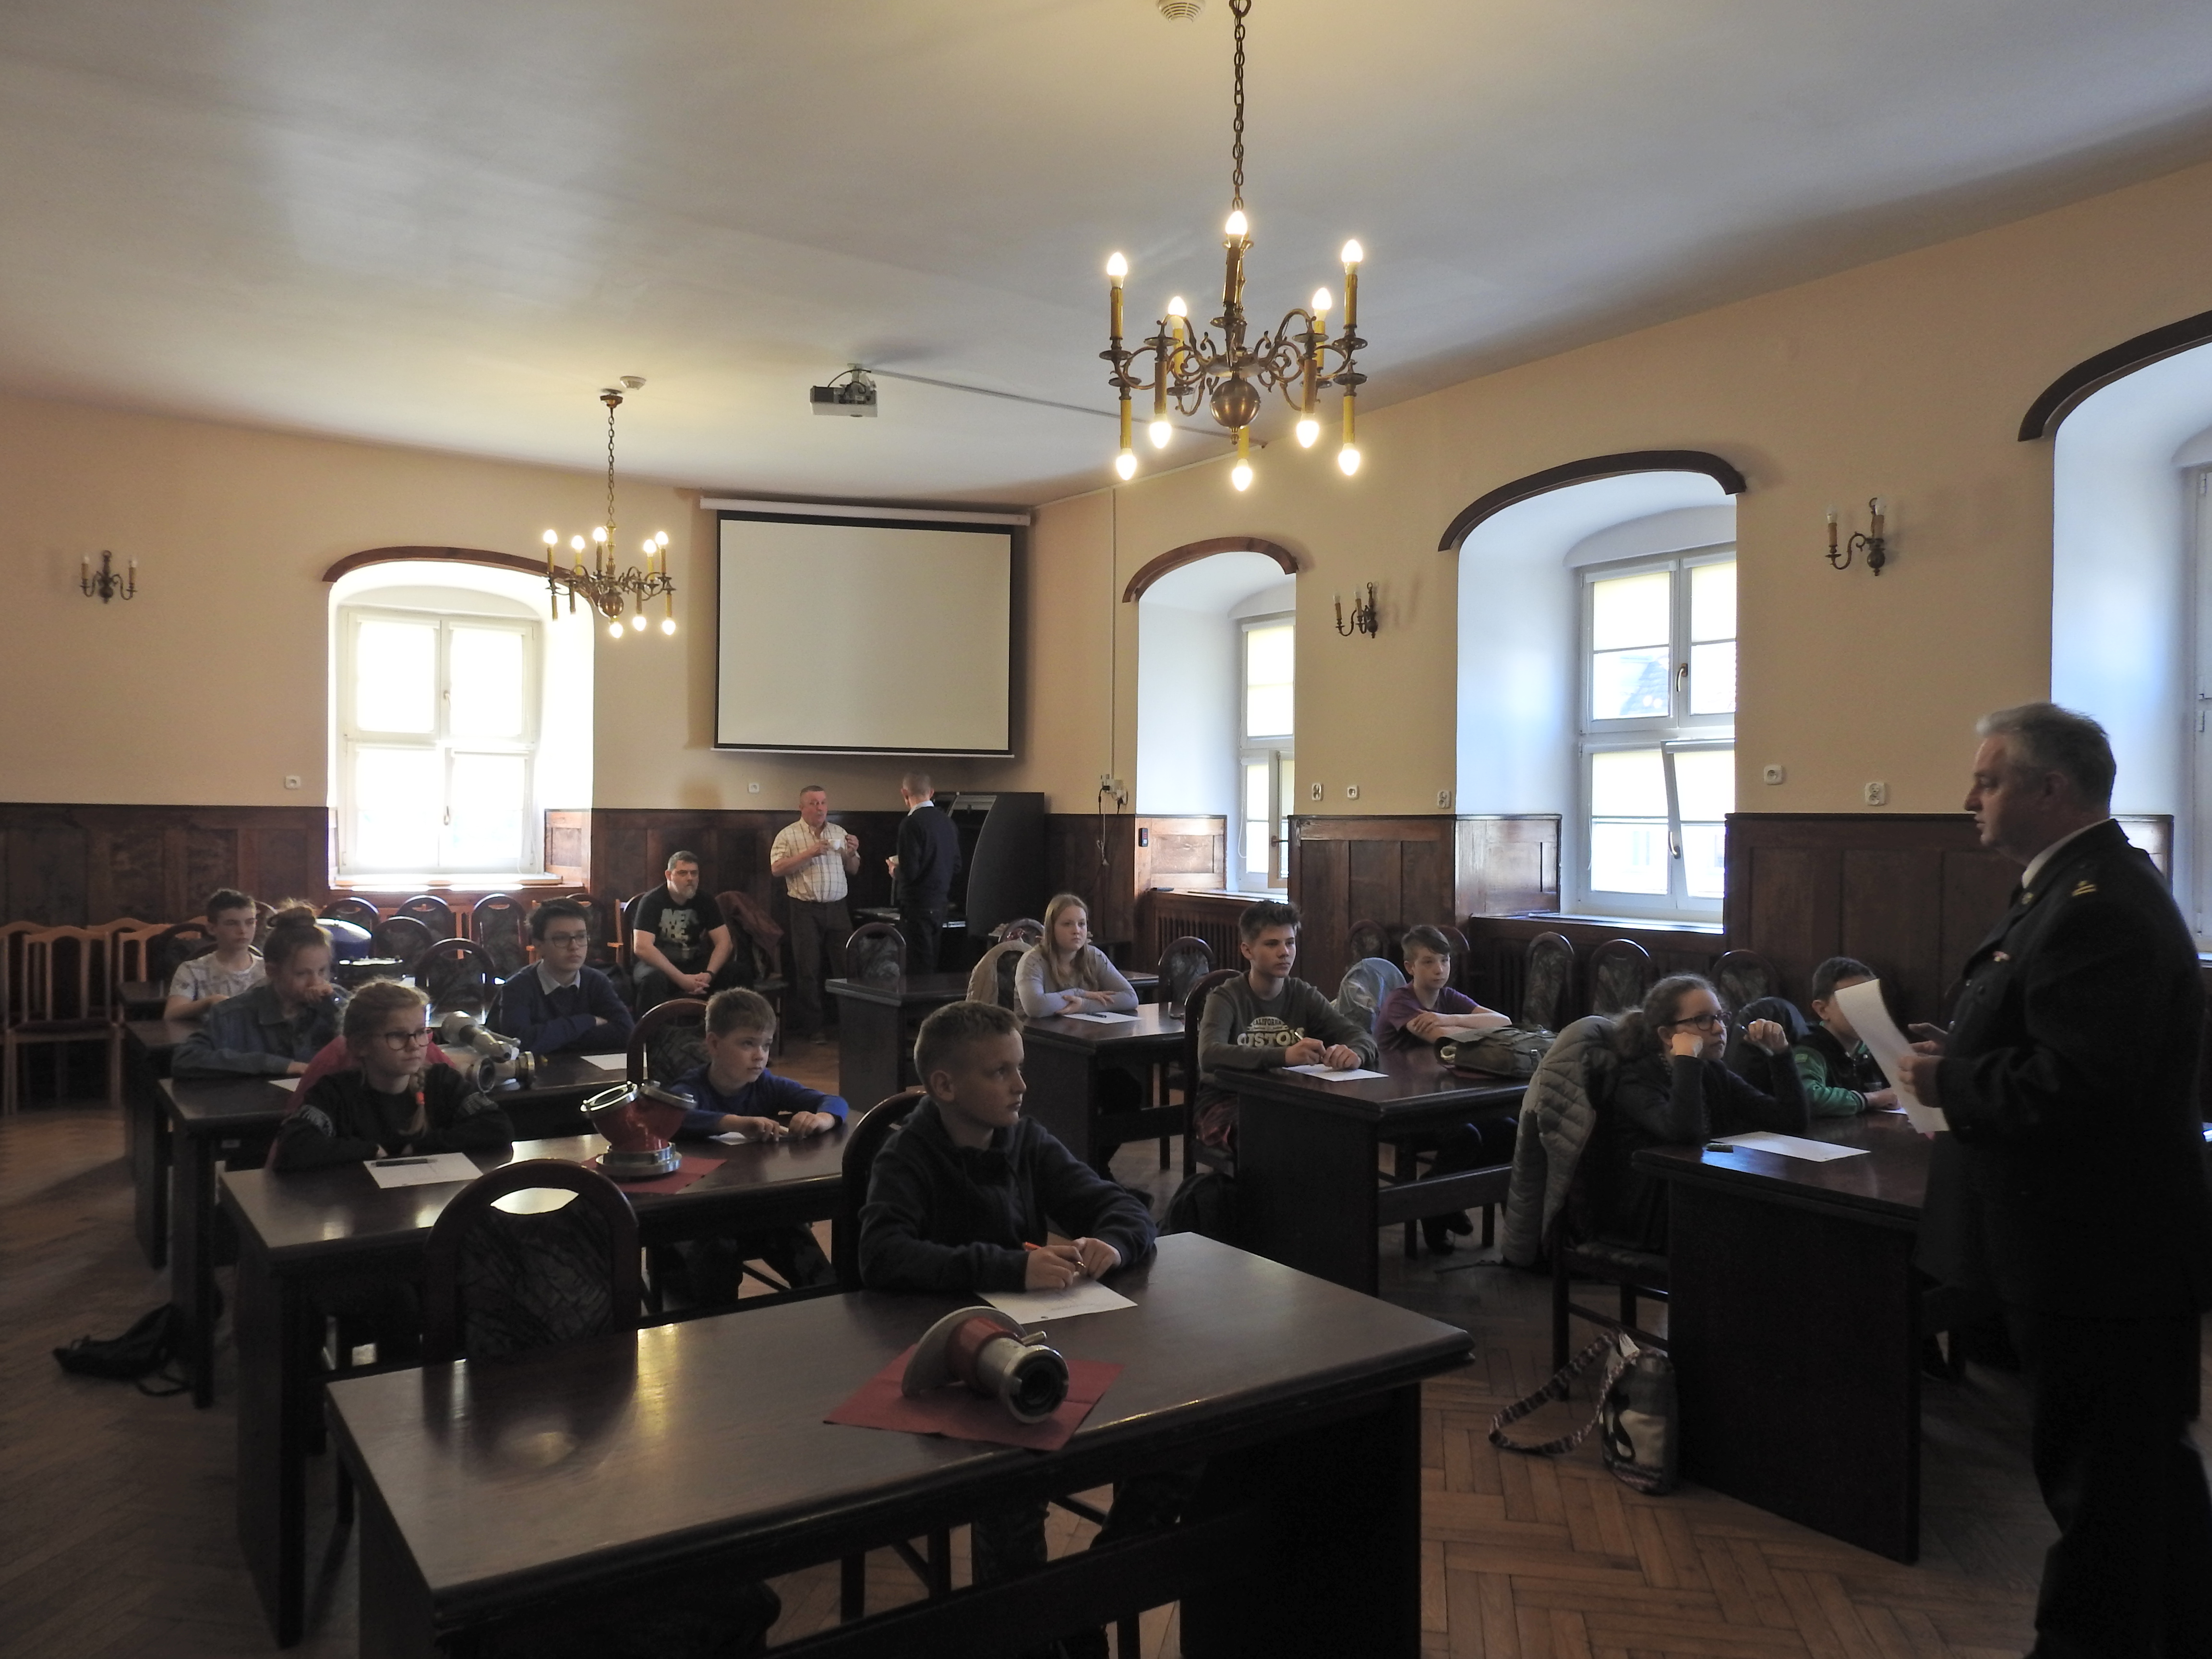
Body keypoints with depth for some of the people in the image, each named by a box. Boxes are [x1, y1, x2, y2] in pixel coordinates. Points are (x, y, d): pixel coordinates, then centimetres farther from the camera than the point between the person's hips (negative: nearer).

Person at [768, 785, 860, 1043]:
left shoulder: (839, 833, 13)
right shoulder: (789, 835, 1)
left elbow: (853, 871, 17)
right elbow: (777, 869, -11)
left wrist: (852, 853, -4)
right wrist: (809, 853, -16)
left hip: (837, 908, 3)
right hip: (806, 909, -3)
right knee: (809, 969, 1)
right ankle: (813, 1026, 9)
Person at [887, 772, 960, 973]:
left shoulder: (911, 824, -16)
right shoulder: (946, 821, 6)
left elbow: (909, 872, -20)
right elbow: (956, 866, 12)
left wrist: (895, 870, 0)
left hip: (917, 906, -7)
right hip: (940, 904, 8)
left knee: (918, 967, -3)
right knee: (931, 964, 15)